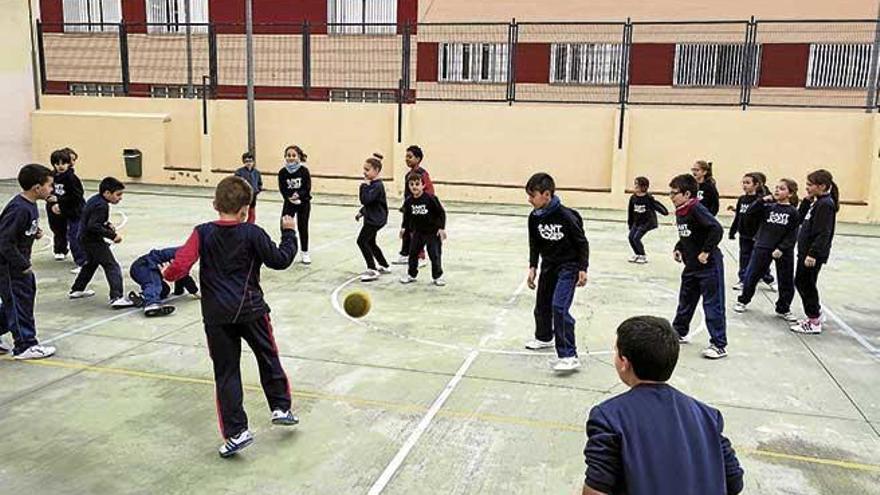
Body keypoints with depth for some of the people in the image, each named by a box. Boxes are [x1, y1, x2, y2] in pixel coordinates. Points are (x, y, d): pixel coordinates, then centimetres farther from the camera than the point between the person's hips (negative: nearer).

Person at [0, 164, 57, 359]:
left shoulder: (29, 204, 4)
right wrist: (23, 265, -20)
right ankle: (25, 345, 9)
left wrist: (35, 232, 1)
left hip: (19, 261, 9)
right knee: (19, 301, 0)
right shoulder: (19, 209, -25)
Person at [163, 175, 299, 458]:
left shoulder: (203, 233, -5)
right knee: (268, 358, 21)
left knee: (226, 372, 7)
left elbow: (181, 265, -13)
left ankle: (236, 432, 5)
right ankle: (280, 407, 28)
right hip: (252, 310, 0)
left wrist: (168, 276, 9)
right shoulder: (252, 233, -7)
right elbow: (280, 260, -1)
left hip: (217, 315, 0)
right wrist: (289, 234, 13)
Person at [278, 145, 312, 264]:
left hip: (303, 203, -1)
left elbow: (308, 187, -13)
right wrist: (290, 197, -27)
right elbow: (282, 189, -10)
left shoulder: (304, 170, -12)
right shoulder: (282, 172, -8)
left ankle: (305, 253, 22)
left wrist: (299, 195, -30)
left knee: (303, 227, 7)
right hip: (289, 203, 1)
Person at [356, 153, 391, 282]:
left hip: (376, 219, -11)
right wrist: (361, 212, 21)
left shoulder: (377, 186, -20)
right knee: (370, 242, 20)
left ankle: (372, 270, -9)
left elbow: (365, 200, -30)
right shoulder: (371, 184, 11)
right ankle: (384, 266, 32)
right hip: (372, 218, 11)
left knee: (362, 241, -11)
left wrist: (364, 186, -24)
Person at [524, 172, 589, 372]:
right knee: (542, 305, 19)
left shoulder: (565, 216, -23)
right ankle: (544, 338, 47)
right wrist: (533, 267, 4)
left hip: (568, 266, -7)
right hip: (548, 265, 7)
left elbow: (582, 243, -13)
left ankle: (569, 356, -16)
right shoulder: (534, 217, -5)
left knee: (559, 307, -20)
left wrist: (582, 269, -14)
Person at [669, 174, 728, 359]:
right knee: (685, 300, 21)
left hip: (709, 265, -9)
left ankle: (719, 345, 5)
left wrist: (706, 252, -26)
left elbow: (717, 229, -30)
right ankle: (679, 332, 39)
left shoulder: (696, 209, -21)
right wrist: (678, 248, 7)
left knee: (713, 304, -3)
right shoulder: (679, 212, 6)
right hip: (691, 266, 9)